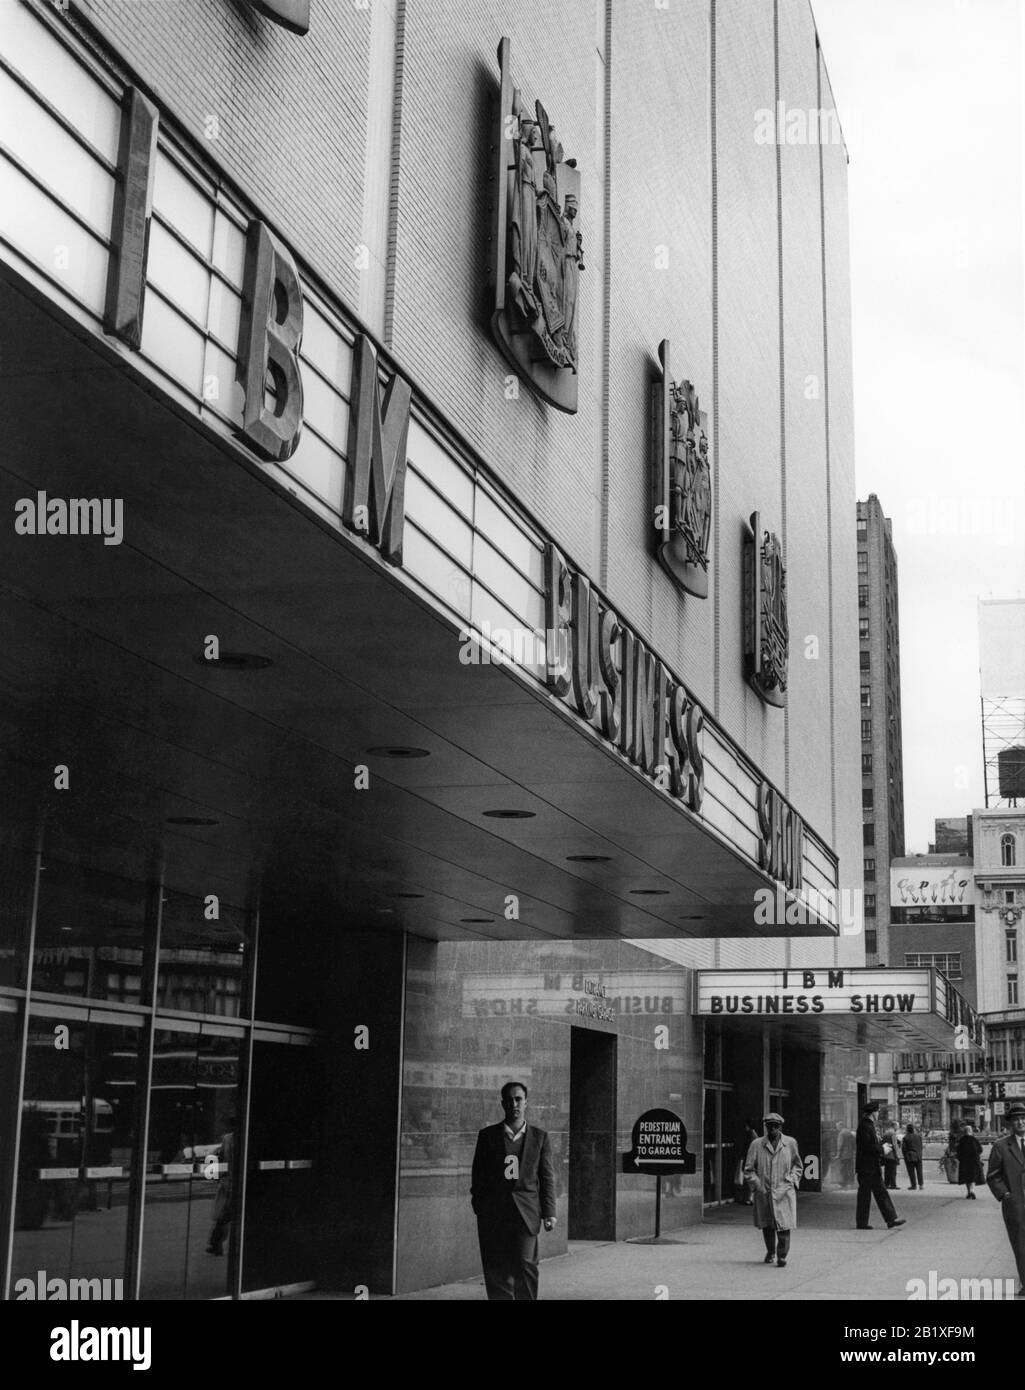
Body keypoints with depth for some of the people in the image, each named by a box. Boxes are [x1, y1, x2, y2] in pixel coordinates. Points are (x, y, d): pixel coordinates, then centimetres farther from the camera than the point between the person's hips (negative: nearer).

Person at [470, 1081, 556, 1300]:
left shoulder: (539, 1137, 9)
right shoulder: (487, 1136, 9)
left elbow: (547, 1177, 9)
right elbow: (478, 1174, 11)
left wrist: (549, 1212, 3)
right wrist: (478, 1206, 4)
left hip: (526, 1211, -1)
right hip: (493, 1213, 1)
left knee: (526, 1264, -12)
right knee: (496, 1269, -1)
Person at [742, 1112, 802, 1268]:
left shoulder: (790, 1143, 4)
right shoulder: (757, 1145, 1)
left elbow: (798, 1166, 17)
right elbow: (748, 1169, 5)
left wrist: (791, 1179, 2)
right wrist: (757, 1185, -6)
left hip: (783, 1192, -1)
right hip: (763, 1193, 1)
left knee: (783, 1224, -10)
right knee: (766, 1225, 12)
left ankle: (782, 1255, 3)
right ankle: (770, 1252, 33)